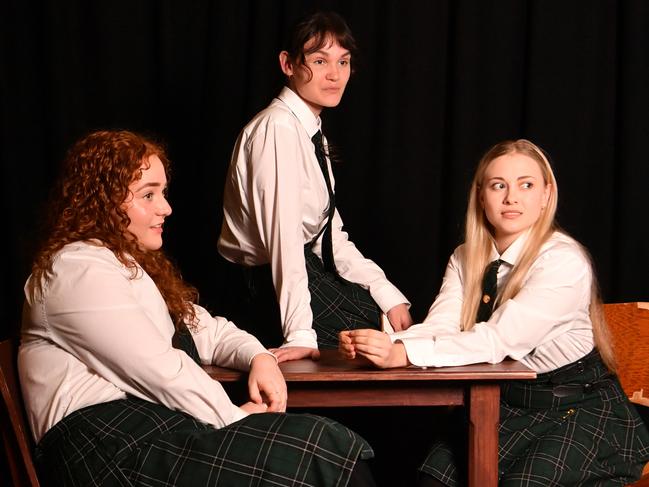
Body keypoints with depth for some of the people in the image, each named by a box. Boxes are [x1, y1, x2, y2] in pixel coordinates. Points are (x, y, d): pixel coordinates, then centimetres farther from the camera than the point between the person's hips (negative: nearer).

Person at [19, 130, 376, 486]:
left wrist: (258, 357, 7)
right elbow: (157, 369, -14)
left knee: (332, 443, -13)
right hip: (108, 440, -10)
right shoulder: (79, 269, -7)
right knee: (320, 452, -24)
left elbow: (204, 329, 28)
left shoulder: (129, 262, 27)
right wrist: (234, 416, -7)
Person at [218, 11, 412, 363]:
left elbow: (331, 236, 7)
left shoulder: (312, 132, 9)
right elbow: (283, 234, -27)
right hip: (266, 281, -9)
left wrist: (389, 294, -2)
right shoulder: (278, 129, -20)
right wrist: (301, 334, -32)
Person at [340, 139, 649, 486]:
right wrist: (385, 345, -33)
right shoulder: (465, 259, 4)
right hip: (509, 403, 5)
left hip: (580, 408, -5)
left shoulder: (564, 261, -19)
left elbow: (501, 340, -29)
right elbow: (439, 326, -12)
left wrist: (403, 353, -37)